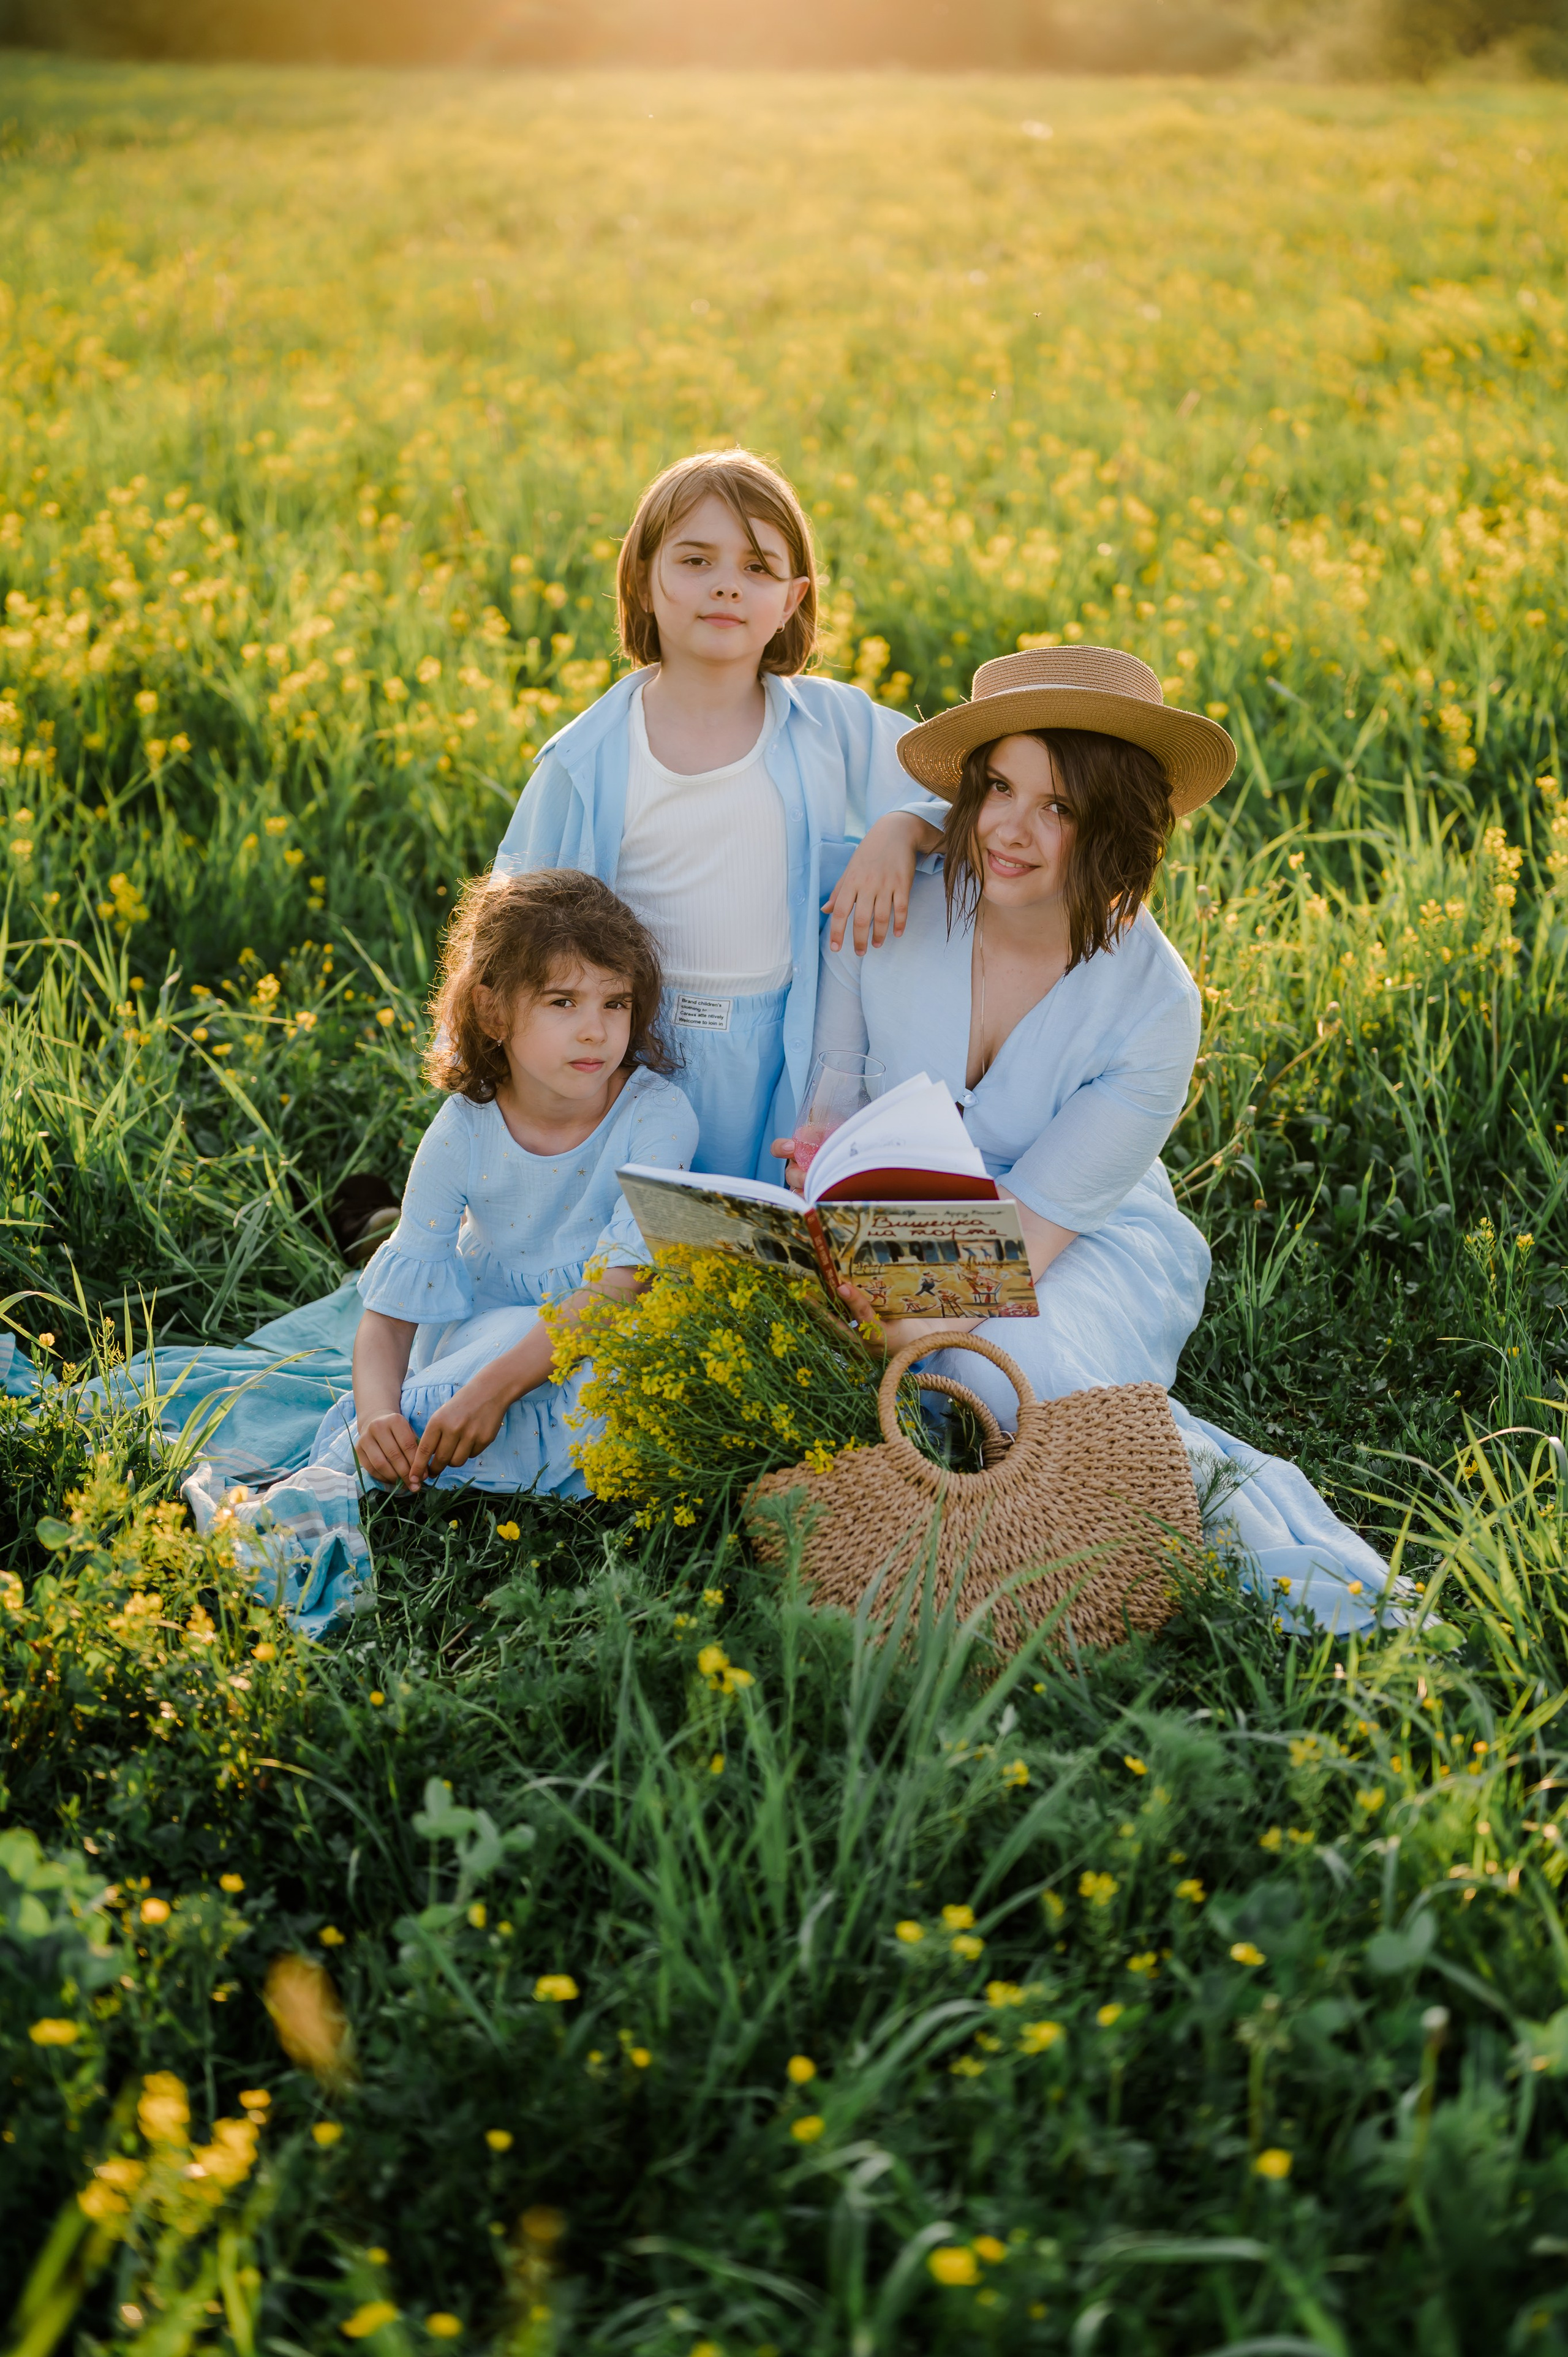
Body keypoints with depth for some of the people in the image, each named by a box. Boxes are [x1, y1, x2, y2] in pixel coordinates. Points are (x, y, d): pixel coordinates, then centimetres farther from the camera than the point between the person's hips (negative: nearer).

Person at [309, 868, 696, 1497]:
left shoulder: (657, 1116, -16)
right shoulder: (463, 1134, -10)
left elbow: (621, 1286, -26)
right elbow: (389, 1311, -9)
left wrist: (494, 1386, -37)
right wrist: (379, 1412, -31)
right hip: (482, 1335, 0)